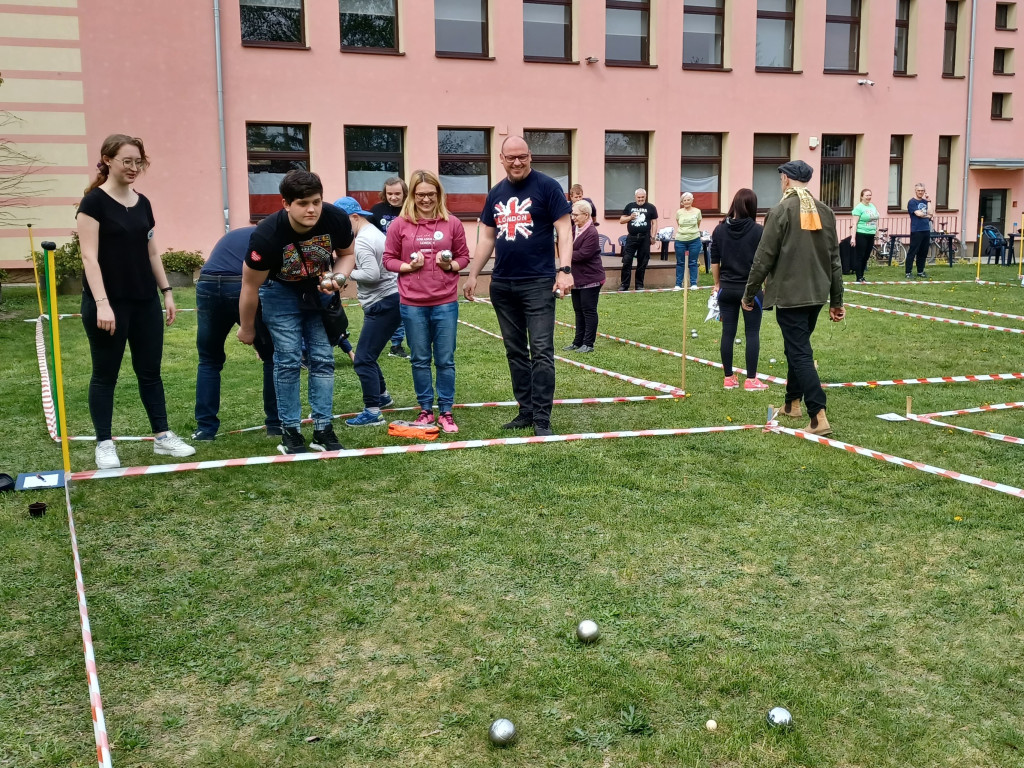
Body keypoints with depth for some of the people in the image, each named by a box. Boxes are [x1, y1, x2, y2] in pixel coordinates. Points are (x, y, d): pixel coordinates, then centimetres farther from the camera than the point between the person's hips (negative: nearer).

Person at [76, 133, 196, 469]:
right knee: (105, 373, 4)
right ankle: (104, 444, 13)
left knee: (150, 370, 10)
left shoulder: (143, 203, 10)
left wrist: (166, 291, 11)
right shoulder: (94, 202, -9)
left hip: (145, 301, 6)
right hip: (109, 303, -6)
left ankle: (162, 436, 18)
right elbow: (89, 256, -15)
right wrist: (101, 303, -23)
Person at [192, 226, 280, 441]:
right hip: (246, 288, -4)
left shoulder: (231, 236, 36)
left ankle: (205, 428, 17)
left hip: (207, 286, 4)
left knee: (209, 360, 21)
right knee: (273, 357, 15)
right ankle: (275, 423, 18)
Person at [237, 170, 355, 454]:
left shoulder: (336, 220, -27)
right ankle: (290, 432, 3)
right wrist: (247, 328, -7)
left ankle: (323, 429, 8)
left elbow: (346, 254, -4)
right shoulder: (266, 236, -34)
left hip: (319, 290, 3)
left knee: (323, 359, 0)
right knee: (289, 360, -8)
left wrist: (339, 278, -26)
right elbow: (251, 287, -19)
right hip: (281, 292, -3)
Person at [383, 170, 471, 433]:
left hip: (446, 303, 0)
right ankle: (425, 410, 21)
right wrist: (409, 266, -13)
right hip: (412, 305, 0)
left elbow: (464, 257, 8)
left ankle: (446, 411, 15)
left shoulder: (452, 223, 2)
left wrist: (450, 265, -11)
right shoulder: (399, 225, 0)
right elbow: (389, 259, 4)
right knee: (420, 360, 9)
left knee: (446, 360, 5)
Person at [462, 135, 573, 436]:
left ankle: (541, 418, -3)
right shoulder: (496, 193, 12)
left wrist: (564, 269, -20)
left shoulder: (547, 186, -5)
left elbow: (563, 230, -9)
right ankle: (526, 411, 19)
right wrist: (473, 274, 13)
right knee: (515, 352, 11)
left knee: (541, 352, -6)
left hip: (538, 283, -6)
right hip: (502, 285, 6)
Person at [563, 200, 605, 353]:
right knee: (579, 311, 14)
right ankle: (578, 342, 22)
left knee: (589, 311, -1)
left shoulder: (592, 233, -18)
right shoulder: (574, 228, 7)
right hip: (577, 278, 9)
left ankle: (588, 344, 5)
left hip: (590, 278, -9)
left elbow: (582, 254, -23)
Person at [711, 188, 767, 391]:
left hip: (727, 289, 3)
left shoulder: (720, 230, 0)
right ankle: (751, 380, 6)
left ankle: (729, 378, 13)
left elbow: (714, 262, 5)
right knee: (752, 333, 4)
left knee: (728, 332, 7)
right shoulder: (758, 231, -9)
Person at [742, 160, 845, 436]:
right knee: (798, 347, 22)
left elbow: (764, 258, -11)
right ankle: (793, 402, 33)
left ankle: (819, 417, -13)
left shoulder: (780, 211, -11)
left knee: (800, 353, -5)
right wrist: (836, 301, 15)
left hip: (789, 294, -6)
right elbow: (834, 259, 9)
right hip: (816, 293, 6)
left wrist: (749, 293, 0)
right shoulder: (825, 212, 7)